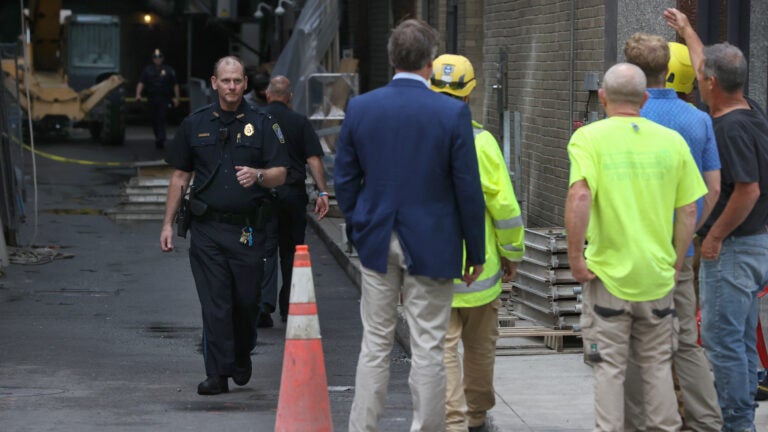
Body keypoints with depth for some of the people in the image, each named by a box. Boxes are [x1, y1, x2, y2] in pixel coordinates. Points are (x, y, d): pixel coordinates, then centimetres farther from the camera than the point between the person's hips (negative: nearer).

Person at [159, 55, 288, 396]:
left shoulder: (261, 124, 4)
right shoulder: (195, 124, 9)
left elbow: (280, 174, 2)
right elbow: (180, 176, 13)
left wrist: (258, 175, -21)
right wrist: (168, 223, 9)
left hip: (248, 228, 0)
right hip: (207, 228, 0)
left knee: (246, 300, 5)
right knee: (214, 303, -4)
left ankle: (242, 357, 31)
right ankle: (218, 374, -2)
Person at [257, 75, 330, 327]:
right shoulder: (300, 122, 3)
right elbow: (314, 159, -5)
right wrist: (322, 192, -6)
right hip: (293, 192, 1)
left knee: (264, 249, -2)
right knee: (291, 250, 12)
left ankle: (264, 303, -18)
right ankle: (289, 309, 17)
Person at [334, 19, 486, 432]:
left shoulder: (359, 107, -2)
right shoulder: (453, 113, -11)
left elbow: (344, 179, 4)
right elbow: (468, 189, -8)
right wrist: (475, 252, 1)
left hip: (377, 243, 3)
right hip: (431, 246, -3)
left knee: (375, 344, 11)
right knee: (428, 349, 3)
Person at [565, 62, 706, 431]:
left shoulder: (589, 138, -8)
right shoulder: (672, 141, 2)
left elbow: (580, 197, -23)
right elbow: (688, 211, 3)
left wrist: (575, 257, -15)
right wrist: (675, 265, 13)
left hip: (609, 273, -3)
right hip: (657, 274, 3)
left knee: (609, 367, 6)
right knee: (657, 364, 15)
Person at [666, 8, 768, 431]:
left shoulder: (730, 128, -20)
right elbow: (711, 67, 26)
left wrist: (714, 236, -16)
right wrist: (686, 29, 38)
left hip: (730, 249, -10)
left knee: (722, 337, -5)